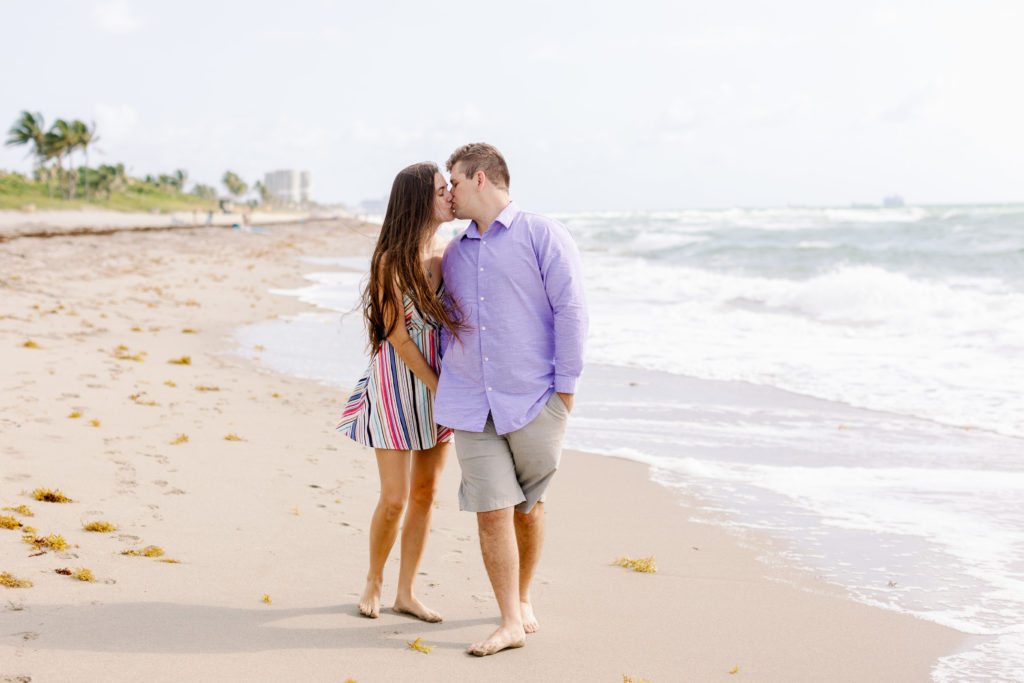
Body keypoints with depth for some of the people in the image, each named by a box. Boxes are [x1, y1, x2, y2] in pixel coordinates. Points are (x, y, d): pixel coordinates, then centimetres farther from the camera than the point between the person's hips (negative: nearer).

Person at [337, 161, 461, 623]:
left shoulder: (450, 252, 1)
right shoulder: (392, 261, -15)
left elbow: (457, 320, 9)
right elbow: (399, 338, -14)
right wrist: (437, 389, -13)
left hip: (439, 380, 6)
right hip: (399, 380, -5)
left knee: (426, 492, 9)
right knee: (394, 498, -2)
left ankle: (406, 593, 20)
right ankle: (373, 581, 23)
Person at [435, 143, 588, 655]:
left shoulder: (544, 237, -4)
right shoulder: (455, 253, 14)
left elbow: (570, 313, -7)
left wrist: (564, 390, -11)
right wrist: (445, 396, 17)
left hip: (533, 401, -4)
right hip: (472, 407, 4)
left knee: (528, 506, 10)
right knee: (491, 511, -4)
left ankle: (523, 599, 30)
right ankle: (511, 623, 1)